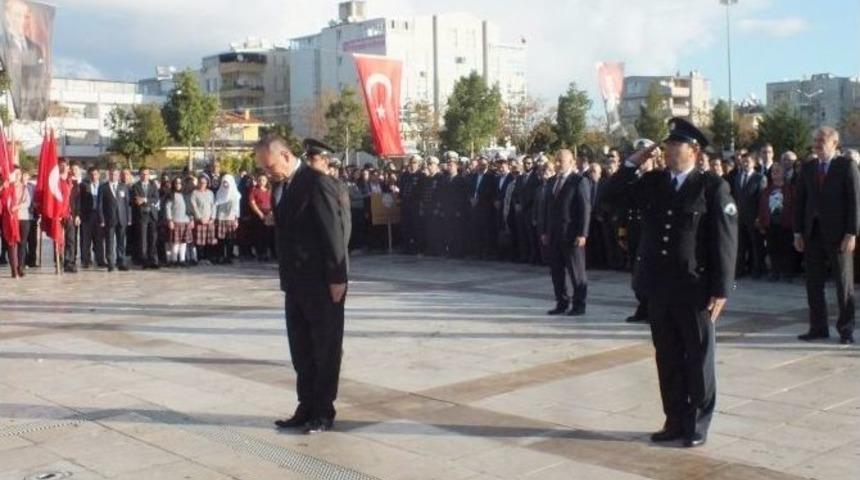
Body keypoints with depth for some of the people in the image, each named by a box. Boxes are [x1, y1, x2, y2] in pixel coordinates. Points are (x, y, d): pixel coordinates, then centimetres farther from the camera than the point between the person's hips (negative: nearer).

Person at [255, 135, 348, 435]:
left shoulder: (317, 183, -15)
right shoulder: (281, 187, 11)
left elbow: (332, 233, -17)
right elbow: (284, 233, 13)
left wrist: (336, 278, -17)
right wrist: (286, 277, 9)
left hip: (322, 284, -8)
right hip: (295, 283, 8)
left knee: (326, 350, 4)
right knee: (301, 351, 12)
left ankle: (324, 412, 12)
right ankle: (307, 408, 21)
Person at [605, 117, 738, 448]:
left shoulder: (712, 187, -7)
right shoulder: (652, 182, 8)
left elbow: (725, 241, -10)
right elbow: (613, 192, 14)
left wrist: (720, 290, -14)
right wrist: (633, 163, 1)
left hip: (695, 289, -5)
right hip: (659, 287, 5)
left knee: (698, 360, 7)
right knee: (667, 359, 13)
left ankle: (697, 426, 19)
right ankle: (675, 421, 25)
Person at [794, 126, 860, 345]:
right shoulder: (807, 168, 9)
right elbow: (800, 201, 10)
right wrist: (798, 232, 5)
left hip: (838, 234, -4)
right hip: (813, 234, 4)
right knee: (813, 283, 6)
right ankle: (818, 327, 15)